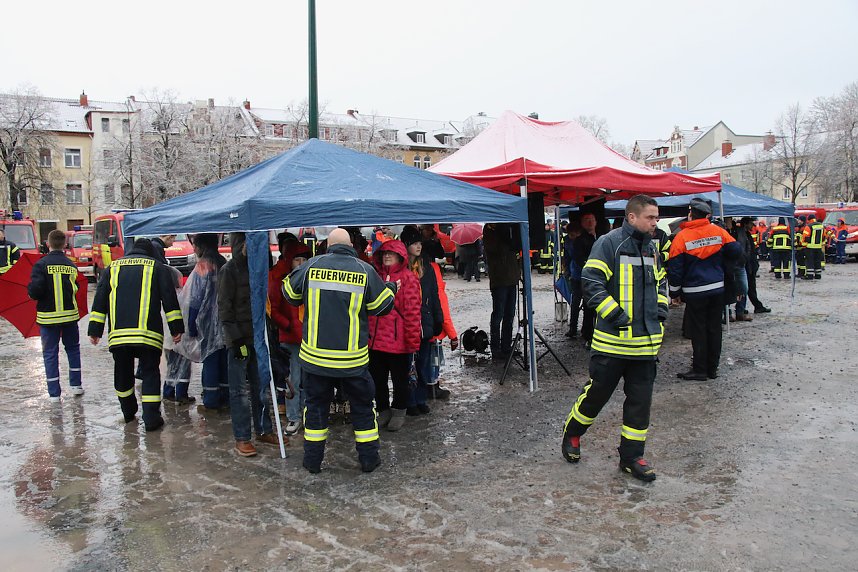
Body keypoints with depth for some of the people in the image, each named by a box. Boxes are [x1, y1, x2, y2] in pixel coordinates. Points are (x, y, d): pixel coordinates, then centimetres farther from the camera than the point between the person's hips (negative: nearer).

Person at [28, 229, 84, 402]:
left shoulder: (41, 264, -11)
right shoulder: (71, 266, 0)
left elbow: (35, 292, -17)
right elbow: (77, 290, 1)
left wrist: (31, 291, 4)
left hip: (48, 316, -2)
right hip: (70, 314, 3)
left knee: (50, 353, 6)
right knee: (73, 348, 19)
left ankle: (54, 393, 8)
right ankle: (76, 385, 21)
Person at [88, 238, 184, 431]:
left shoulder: (112, 268, 18)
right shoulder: (157, 267, 10)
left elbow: (99, 301, 13)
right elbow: (169, 299, 2)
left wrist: (95, 330, 14)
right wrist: (176, 328, 2)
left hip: (118, 333, 3)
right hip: (148, 334, -3)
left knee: (123, 373, 18)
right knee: (150, 373, 4)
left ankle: (128, 412, 31)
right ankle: (151, 417, -1)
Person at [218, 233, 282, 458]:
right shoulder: (229, 270, -8)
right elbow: (224, 307, -11)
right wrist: (236, 337, -16)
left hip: (257, 336, 7)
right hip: (238, 338, -7)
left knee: (260, 386, 13)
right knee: (240, 390, -1)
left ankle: (263, 430, 24)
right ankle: (241, 438, 7)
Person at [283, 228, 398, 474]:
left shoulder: (312, 265, -4)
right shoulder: (365, 270, -6)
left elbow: (290, 293, 9)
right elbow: (383, 306, 2)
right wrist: (390, 288, 22)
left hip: (315, 355, 1)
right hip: (353, 359, 0)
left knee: (316, 406, 17)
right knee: (362, 406, 17)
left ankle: (313, 461, 25)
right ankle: (369, 459, 25)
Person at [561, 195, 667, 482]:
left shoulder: (651, 247, 13)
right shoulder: (609, 243, -11)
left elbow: (661, 283, 26)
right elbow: (591, 283, -16)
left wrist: (660, 313, 11)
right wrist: (616, 316, -18)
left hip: (646, 341, 7)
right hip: (613, 340, -6)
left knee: (640, 399, 9)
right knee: (597, 393, 5)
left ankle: (631, 456, 21)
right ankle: (572, 433, 31)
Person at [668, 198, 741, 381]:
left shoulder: (681, 237, -11)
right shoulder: (719, 231, -1)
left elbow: (675, 269, -9)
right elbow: (735, 252, 6)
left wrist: (675, 292, 2)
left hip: (694, 292, -4)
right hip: (717, 289, 4)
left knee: (698, 331, 5)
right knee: (714, 328, 12)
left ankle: (700, 369, 10)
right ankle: (712, 368, 21)